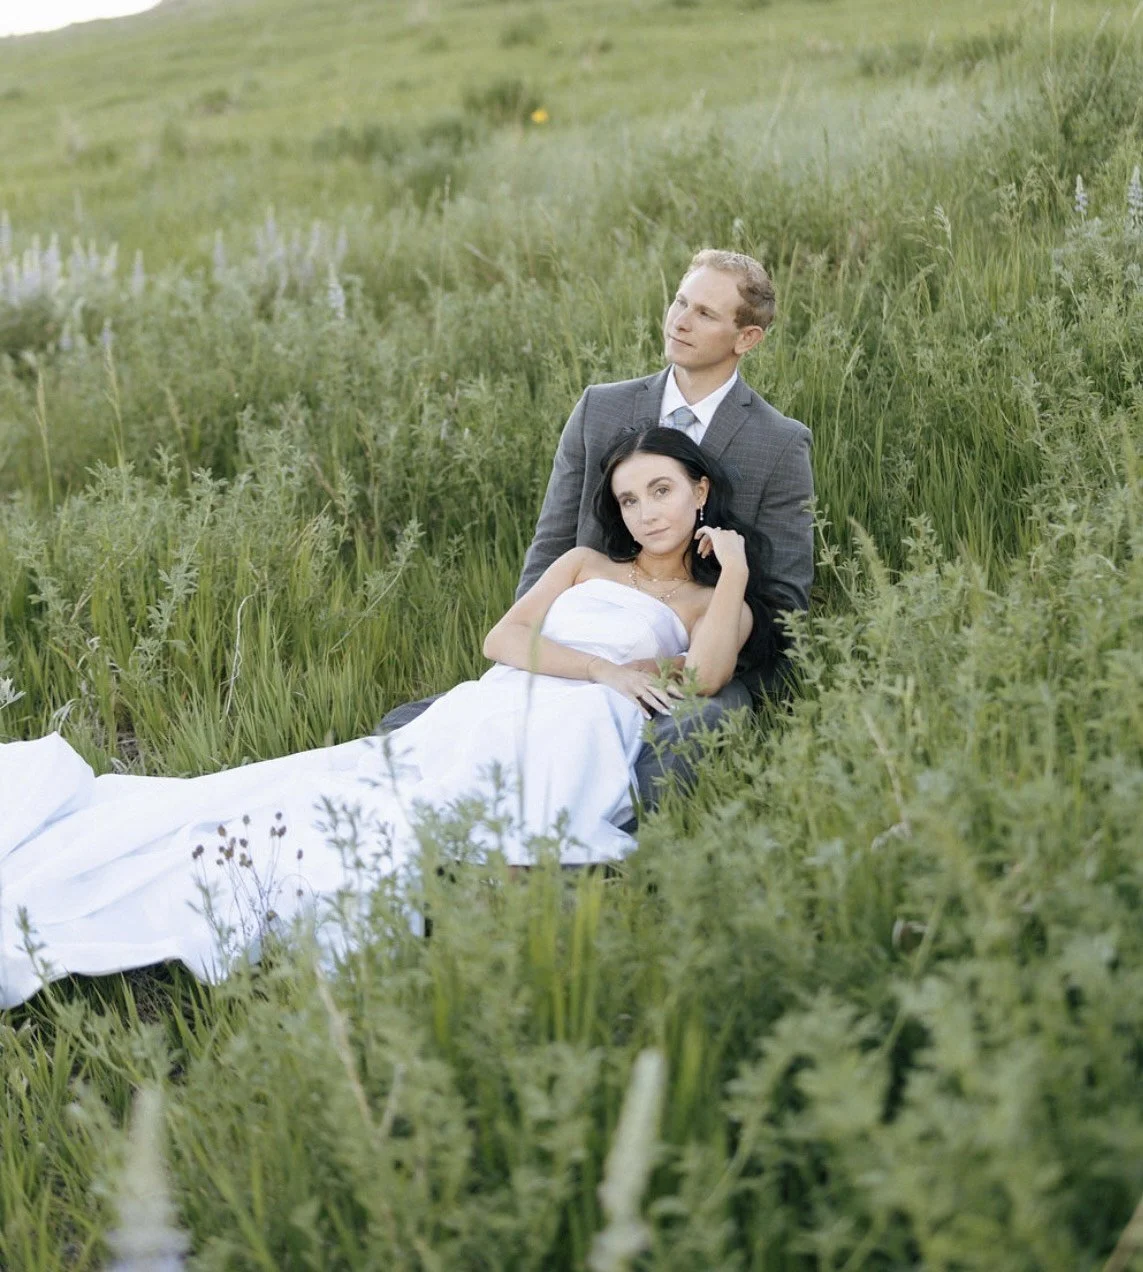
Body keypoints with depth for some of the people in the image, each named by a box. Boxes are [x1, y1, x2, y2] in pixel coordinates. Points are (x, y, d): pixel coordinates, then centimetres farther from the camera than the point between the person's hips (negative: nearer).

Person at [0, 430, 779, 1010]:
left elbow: (705, 677, -4)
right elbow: (502, 640, 11)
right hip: (485, 717, 4)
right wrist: (605, 669, 1)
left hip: (569, 746, -4)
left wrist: (734, 569, 1)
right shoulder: (586, 565, 28)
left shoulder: (716, 603, 20)